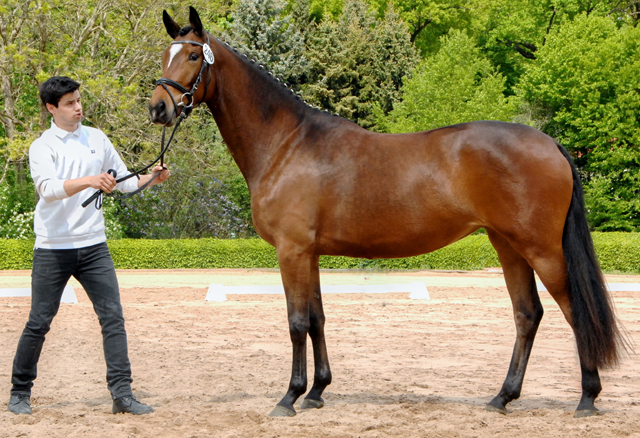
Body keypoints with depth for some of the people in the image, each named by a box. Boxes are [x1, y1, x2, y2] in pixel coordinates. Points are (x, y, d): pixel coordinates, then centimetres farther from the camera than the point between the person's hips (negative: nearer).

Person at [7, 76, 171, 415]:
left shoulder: (97, 139, 8)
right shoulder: (42, 147, -6)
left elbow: (123, 182, 16)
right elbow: (48, 188, -24)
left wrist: (151, 178, -4)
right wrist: (89, 181, -38)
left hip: (93, 245, 4)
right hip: (53, 249, -3)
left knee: (113, 317, -4)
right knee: (39, 323, 3)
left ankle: (122, 394, -2)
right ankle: (20, 393, 19)